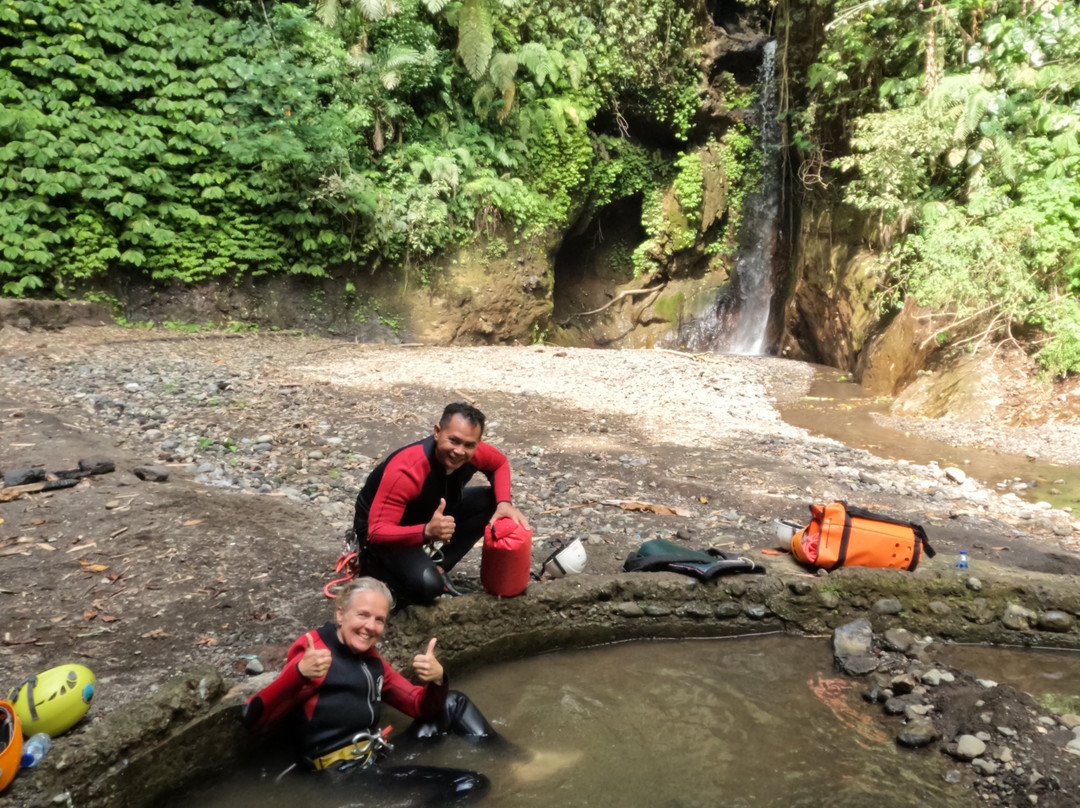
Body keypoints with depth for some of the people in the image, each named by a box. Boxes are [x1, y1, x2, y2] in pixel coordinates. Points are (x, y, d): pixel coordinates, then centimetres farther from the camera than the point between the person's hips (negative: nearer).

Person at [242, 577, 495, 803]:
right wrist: (299, 673, -40)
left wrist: (437, 680, -10)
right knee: (468, 785, -23)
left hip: (380, 761, 9)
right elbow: (255, 719, -22)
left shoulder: (372, 660, 13)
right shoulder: (313, 651, -11)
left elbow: (422, 707, 14)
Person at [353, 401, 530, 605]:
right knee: (427, 586, -31)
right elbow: (377, 532, -39)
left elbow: (500, 463, 4)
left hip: (429, 513, 7)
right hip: (386, 530, -7)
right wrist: (427, 532, -55)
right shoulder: (405, 471, -39)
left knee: (491, 502, -8)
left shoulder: (472, 453, -20)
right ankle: (373, 562, 0)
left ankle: (438, 567, 0)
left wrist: (504, 503, -14)